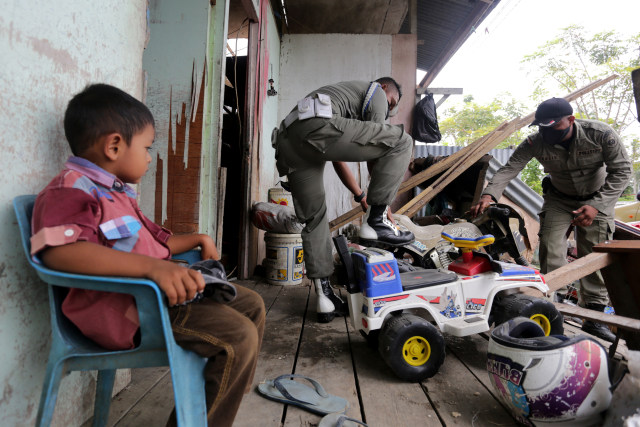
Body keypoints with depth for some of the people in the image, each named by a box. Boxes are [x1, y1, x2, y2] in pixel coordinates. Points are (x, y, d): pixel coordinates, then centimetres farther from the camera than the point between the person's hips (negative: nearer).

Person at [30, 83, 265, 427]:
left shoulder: (116, 192, 23)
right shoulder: (71, 191, -12)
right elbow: (59, 249, -33)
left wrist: (197, 240, 20)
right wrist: (152, 266, -42)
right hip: (126, 311, -10)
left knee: (251, 304, 12)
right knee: (238, 337, -24)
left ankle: (229, 393, 29)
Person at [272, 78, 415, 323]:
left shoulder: (345, 94, 45)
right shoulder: (376, 91, 22)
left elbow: (338, 160, 43)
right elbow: (376, 147, 10)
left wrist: (361, 196, 47)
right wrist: (383, 204, 14)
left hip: (286, 142, 9)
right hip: (317, 127, -9)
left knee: (314, 219, 15)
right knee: (400, 141, 1)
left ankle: (324, 295, 18)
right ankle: (376, 221, 0)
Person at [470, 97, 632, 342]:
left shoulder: (601, 134, -25)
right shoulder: (536, 143, -23)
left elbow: (621, 171, -20)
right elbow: (509, 168, -31)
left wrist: (597, 205, -33)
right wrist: (489, 195, -49)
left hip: (597, 198, -1)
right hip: (559, 198, 1)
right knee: (550, 251, -12)